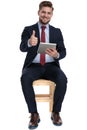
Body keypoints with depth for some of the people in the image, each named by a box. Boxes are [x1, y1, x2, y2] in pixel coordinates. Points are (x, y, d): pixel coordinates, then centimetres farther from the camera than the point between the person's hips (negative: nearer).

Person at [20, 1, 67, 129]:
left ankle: (56, 112, -12)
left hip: (51, 66, 1)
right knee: (25, 79, -34)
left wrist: (56, 55, -21)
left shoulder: (57, 31, 10)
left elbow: (63, 52, 5)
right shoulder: (28, 30, 4)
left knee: (62, 79, -31)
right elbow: (22, 48, -13)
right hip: (33, 66, -1)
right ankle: (34, 114, -21)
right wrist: (29, 43, -39)